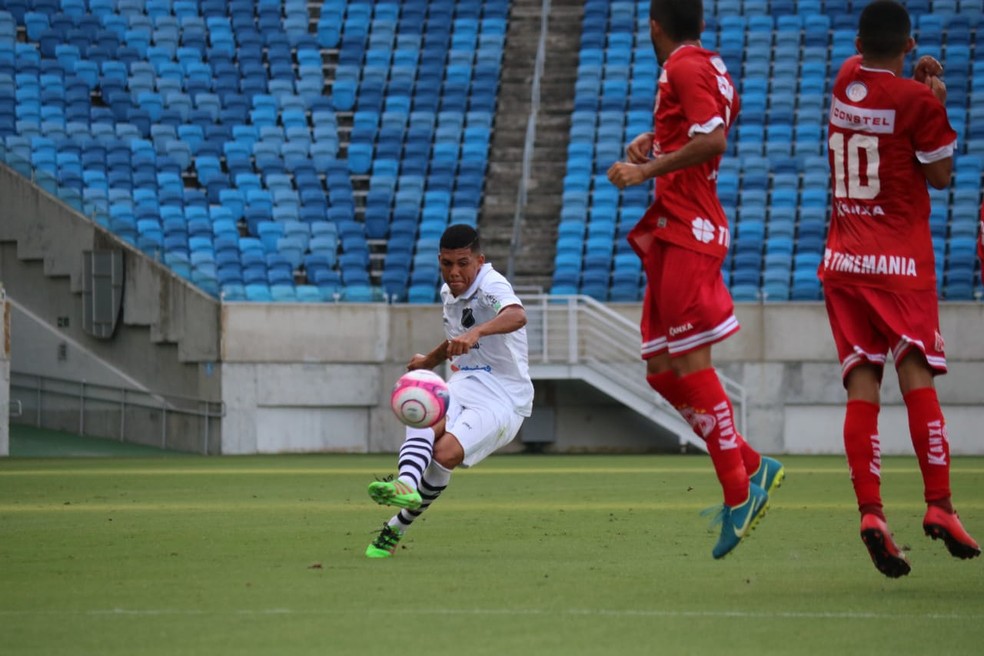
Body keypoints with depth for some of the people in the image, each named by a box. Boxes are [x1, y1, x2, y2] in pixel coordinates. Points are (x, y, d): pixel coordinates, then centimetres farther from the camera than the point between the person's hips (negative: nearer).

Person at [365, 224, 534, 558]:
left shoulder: (491, 286, -14)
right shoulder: (449, 293, 13)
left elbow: (516, 316, -38)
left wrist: (476, 333, -54)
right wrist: (430, 360, 40)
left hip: (502, 399, -6)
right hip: (462, 389, 6)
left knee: (446, 452, -28)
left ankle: (398, 526, -11)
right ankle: (406, 486, -55)